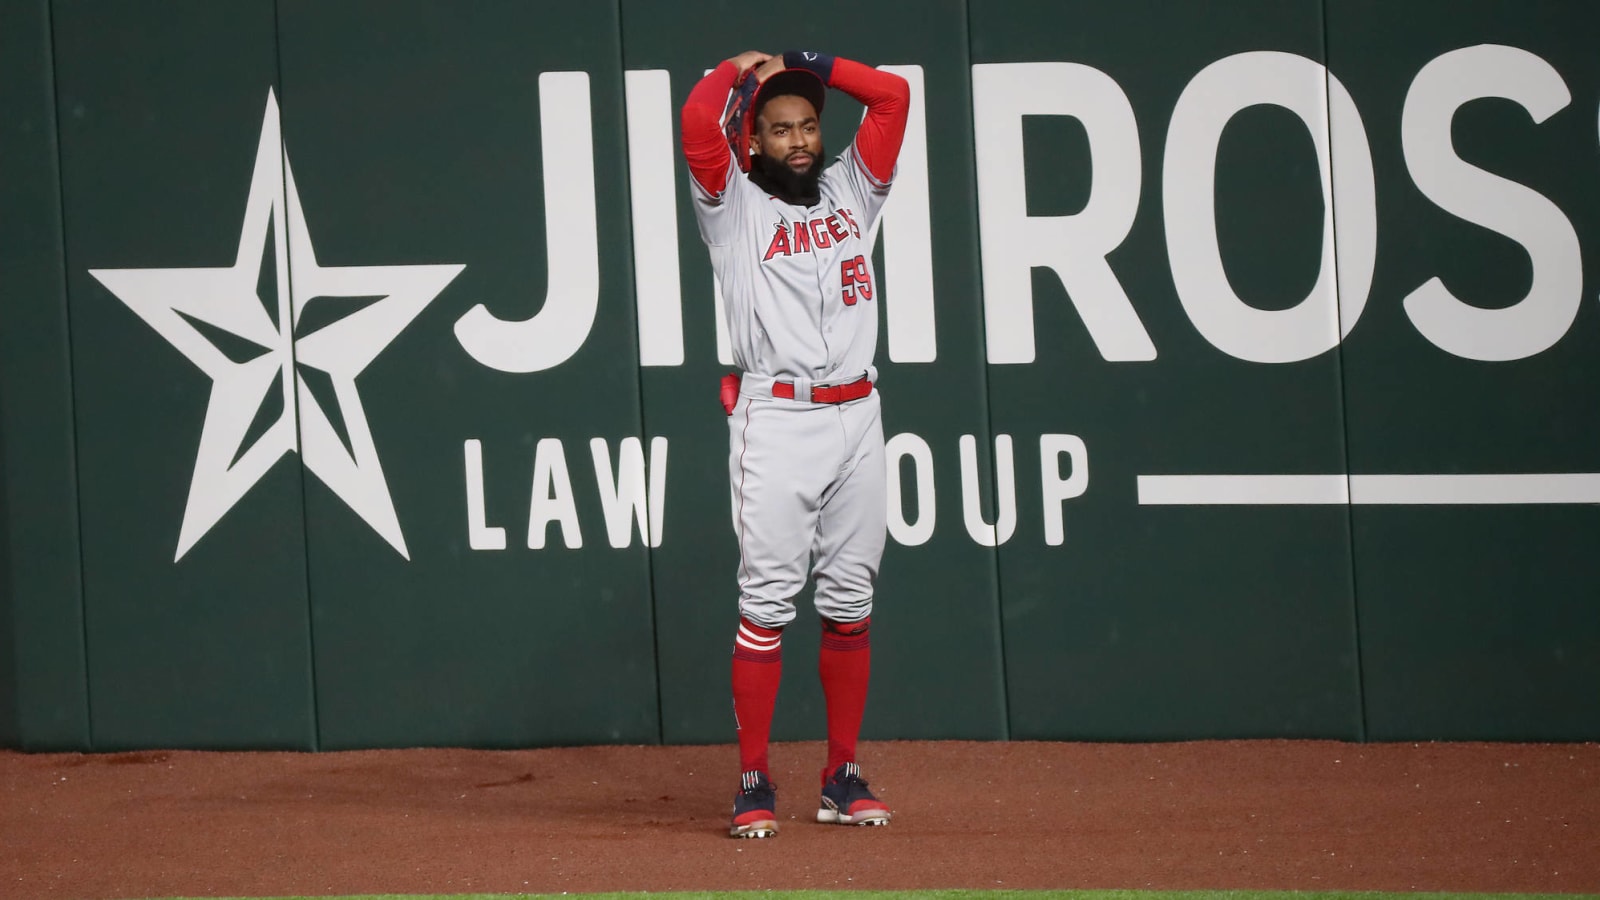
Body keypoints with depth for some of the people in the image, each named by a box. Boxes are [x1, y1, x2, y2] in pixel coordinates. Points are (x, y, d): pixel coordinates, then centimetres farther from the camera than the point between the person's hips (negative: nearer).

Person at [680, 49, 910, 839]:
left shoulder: (850, 192, 16)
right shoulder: (733, 204, 4)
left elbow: (893, 94, 13)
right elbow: (698, 120, -11)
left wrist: (807, 63, 15)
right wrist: (739, 69, 7)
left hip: (856, 417, 4)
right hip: (775, 418, -4)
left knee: (849, 601, 6)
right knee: (767, 602, -8)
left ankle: (843, 776, 12)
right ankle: (753, 784, -5)